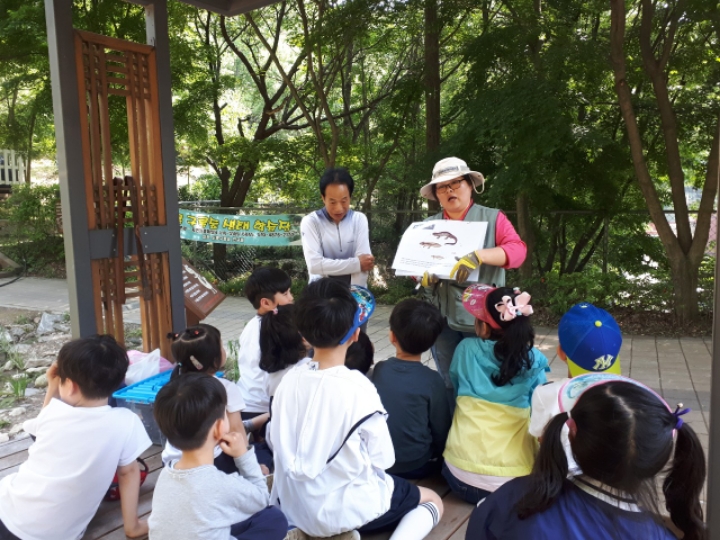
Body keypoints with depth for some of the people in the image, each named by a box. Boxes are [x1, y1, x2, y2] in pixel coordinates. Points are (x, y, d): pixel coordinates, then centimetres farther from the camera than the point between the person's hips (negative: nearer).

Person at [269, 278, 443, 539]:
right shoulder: (359, 388, -24)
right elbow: (382, 460, -14)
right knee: (433, 501, 15)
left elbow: (274, 442, 2)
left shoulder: (289, 380, -10)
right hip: (344, 510, -6)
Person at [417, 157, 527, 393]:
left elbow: (518, 250, -11)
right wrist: (423, 276, -14)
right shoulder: (429, 225, 10)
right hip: (442, 317, 3)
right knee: (448, 384, 14)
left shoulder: (492, 218, 1)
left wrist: (479, 255, -28)